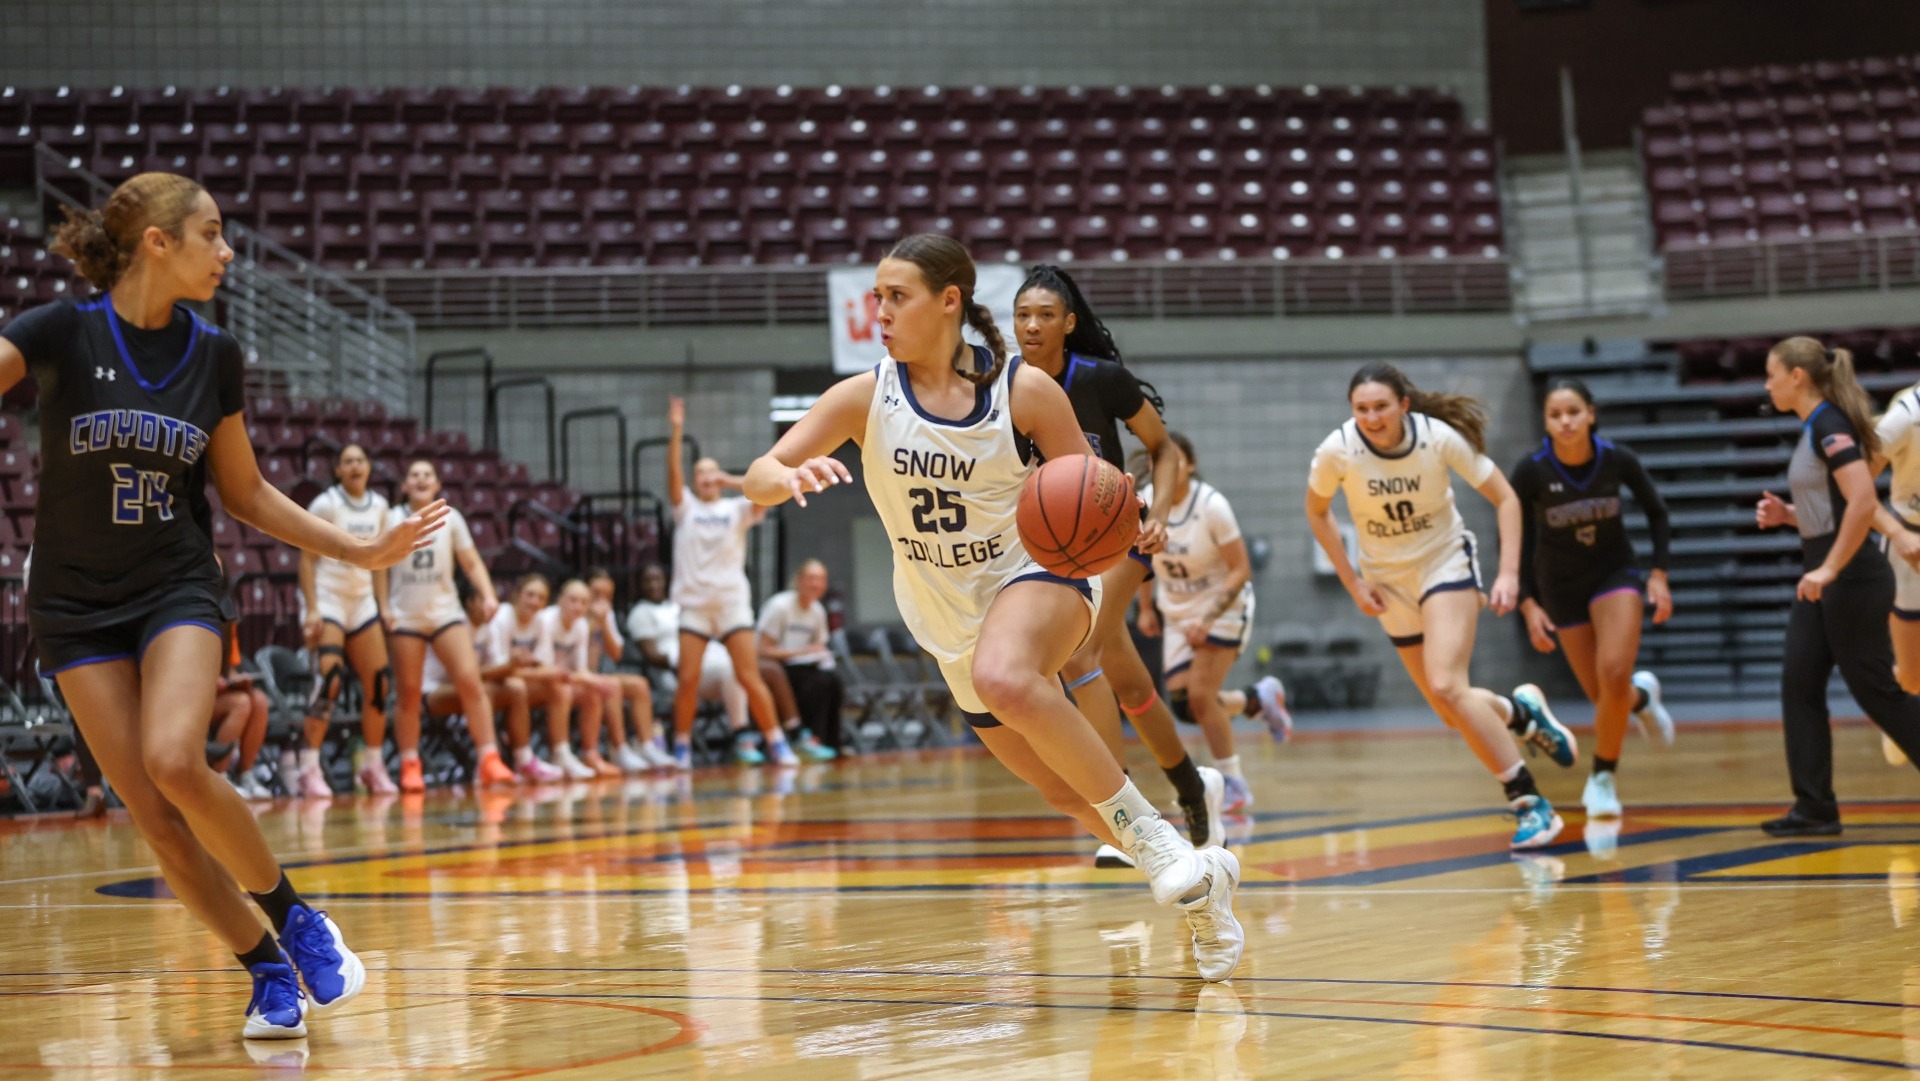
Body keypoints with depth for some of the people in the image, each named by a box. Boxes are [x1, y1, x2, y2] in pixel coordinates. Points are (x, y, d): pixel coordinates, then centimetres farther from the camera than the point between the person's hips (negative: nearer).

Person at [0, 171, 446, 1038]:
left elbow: (244, 492, 13)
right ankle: (270, 971, 8)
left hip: (178, 590, 1)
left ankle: (293, 917, -5)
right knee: (153, 815, -8)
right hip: (76, 605, -1)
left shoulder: (213, 356, 2)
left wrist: (358, 550, 9)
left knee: (175, 762, -25)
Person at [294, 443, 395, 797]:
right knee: (329, 680, -18)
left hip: (362, 601, 6)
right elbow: (307, 558, -9)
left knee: (378, 683, 1)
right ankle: (310, 768, -15)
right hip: (327, 599, -6)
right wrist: (311, 609, -16)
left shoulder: (379, 506, 8)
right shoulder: (325, 505, -9)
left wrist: (383, 606, 8)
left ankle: (373, 766, 13)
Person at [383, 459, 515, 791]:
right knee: (409, 693, 1)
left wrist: (488, 595, -8)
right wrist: (382, 608, -5)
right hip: (405, 617, -1)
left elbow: (472, 563, 7)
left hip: (446, 612, 1)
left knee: (471, 681, -15)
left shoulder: (450, 518, 7)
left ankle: (489, 760, -16)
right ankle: (409, 767, 10)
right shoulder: (391, 520, 3)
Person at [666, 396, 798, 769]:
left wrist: (734, 482, -8)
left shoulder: (737, 509, 8)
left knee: (750, 677, -5)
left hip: (733, 602, -1)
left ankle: (777, 744, 2)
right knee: (688, 680, -5)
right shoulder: (687, 507, 9)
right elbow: (673, 474, -7)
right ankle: (682, 748, 7)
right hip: (694, 603, 1)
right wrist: (676, 431, -17)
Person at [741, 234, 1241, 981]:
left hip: (1039, 573, -4)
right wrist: (786, 477, -39)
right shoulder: (864, 398, -7)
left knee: (1003, 677, -39)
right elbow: (757, 478, -15)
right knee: (1069, 793, 9)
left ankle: (1154, 836, -28)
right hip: (952, 623, 4)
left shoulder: (1025, 391, -13)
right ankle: (1200, 883, 33)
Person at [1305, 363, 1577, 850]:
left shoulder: (1440, 438, -21)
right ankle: (1521, 711, 37)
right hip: (1389, 585, 3)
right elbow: (1317, 512, 2)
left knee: (1446, 686, -24)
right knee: (1455, 715, 4)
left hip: (1446, 563, -3)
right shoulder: (1337, 451, -18)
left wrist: (1509, 573, -18)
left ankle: (1530, 804, -17)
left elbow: (1505, 498, -10)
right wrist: (1352, 582, -2)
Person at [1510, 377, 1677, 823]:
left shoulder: (1617, 460, -16)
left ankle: (1603, 779, -4)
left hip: (1615, 572, 0)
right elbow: (1512, 539, -10)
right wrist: (1528, 604, -16)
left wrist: (1659, 574, -5)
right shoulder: (1531, 471, -20)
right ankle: (1640, 695, 39)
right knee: (1605, 697, 1)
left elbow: (1656, 512, 1)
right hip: (1559, 585, 1)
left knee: (1614, 674, -22)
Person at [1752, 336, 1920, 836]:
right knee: (1799, 686, 5)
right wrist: (1786, 514, 8)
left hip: (1853, 579, -10)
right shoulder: (1814, 429, 13)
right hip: (1825, 577, 10)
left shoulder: (1830, 427, -16)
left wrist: (1829, 569, -27)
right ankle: (1815, 808, 6)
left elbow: (1863, 501, -27)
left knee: (1877, 690, -3)